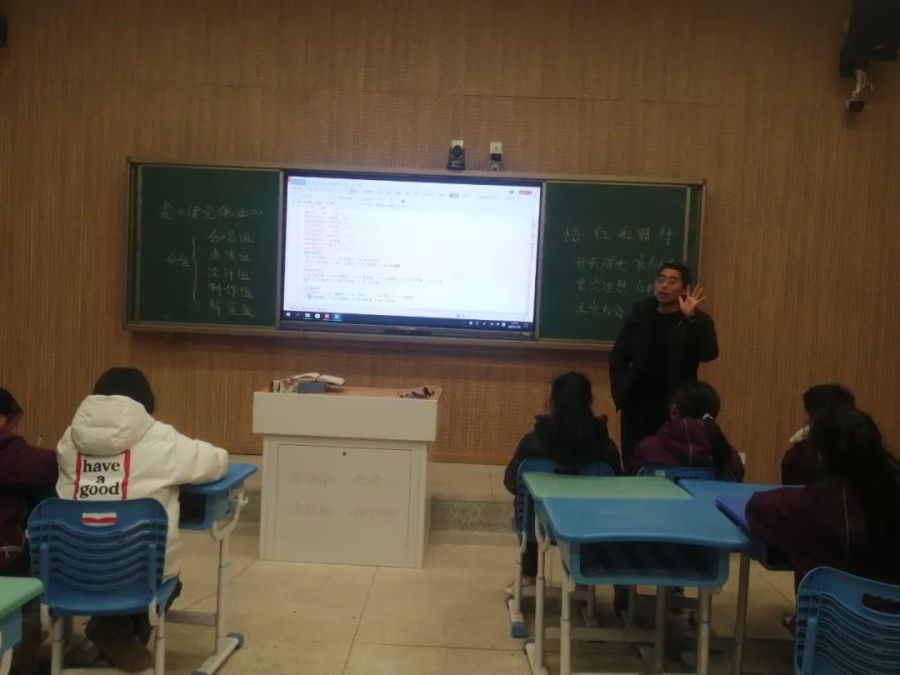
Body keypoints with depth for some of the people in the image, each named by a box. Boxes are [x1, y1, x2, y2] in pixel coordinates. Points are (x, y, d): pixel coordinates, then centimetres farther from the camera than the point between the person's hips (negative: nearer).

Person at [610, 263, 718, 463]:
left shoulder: (698, 321, 0)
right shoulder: (640, 315, 7)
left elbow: (709, 354, -17)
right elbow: (618, 357, 10)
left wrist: (691, 318, -23)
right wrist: (620, 391, -1)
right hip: (636, 406, 3)